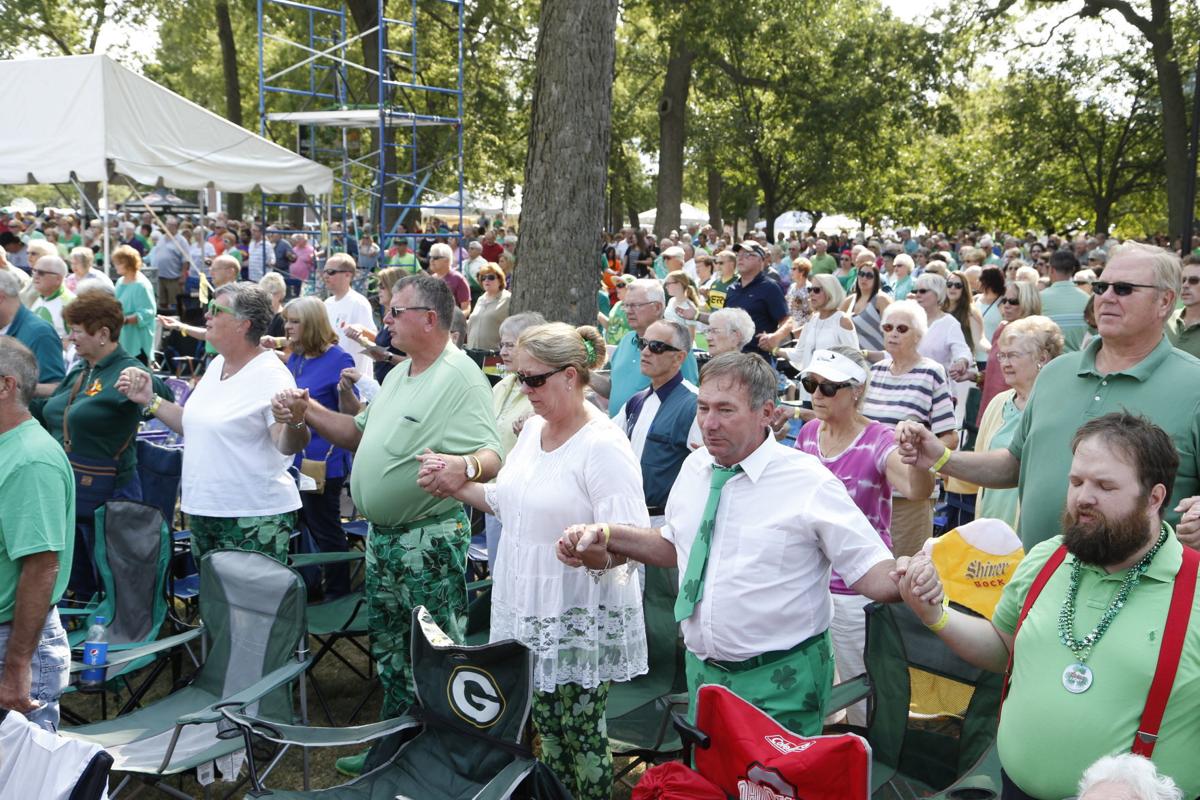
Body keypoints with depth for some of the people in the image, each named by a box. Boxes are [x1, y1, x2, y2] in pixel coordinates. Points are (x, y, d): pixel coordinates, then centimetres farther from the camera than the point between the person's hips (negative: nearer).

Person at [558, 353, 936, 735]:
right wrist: (606, 535, 2)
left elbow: (870, 570, -16)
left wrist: (909, 580, -38)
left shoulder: (810, 484, -16)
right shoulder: (694, 467, 1)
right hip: (702, 671, 6)